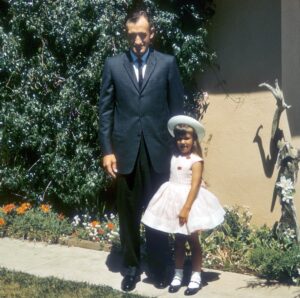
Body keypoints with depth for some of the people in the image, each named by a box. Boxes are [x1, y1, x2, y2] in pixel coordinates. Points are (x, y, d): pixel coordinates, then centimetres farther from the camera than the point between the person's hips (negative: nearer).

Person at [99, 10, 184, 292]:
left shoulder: (167, 63, 3)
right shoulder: (113, 64, 5)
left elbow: (177, 107, 4)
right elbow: (105, 109, 4)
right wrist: (107, 150, -2)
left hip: (158, 150, -1)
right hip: (125, 150, 1)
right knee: (128, 213, 10)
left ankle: (158, 268, 21)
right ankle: (131, 267, 24)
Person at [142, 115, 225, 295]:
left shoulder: (196, 161, -13)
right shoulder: (174, 157, 5)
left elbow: (195, 186, -19)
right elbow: (172, 180, 8)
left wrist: (186, 208, -24)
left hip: (190, 201, -5)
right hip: (174, 201, 5)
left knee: (193, 240, 4)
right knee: (178, 240, 13)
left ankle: (196, 276, 13)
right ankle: (178, 275, 21)